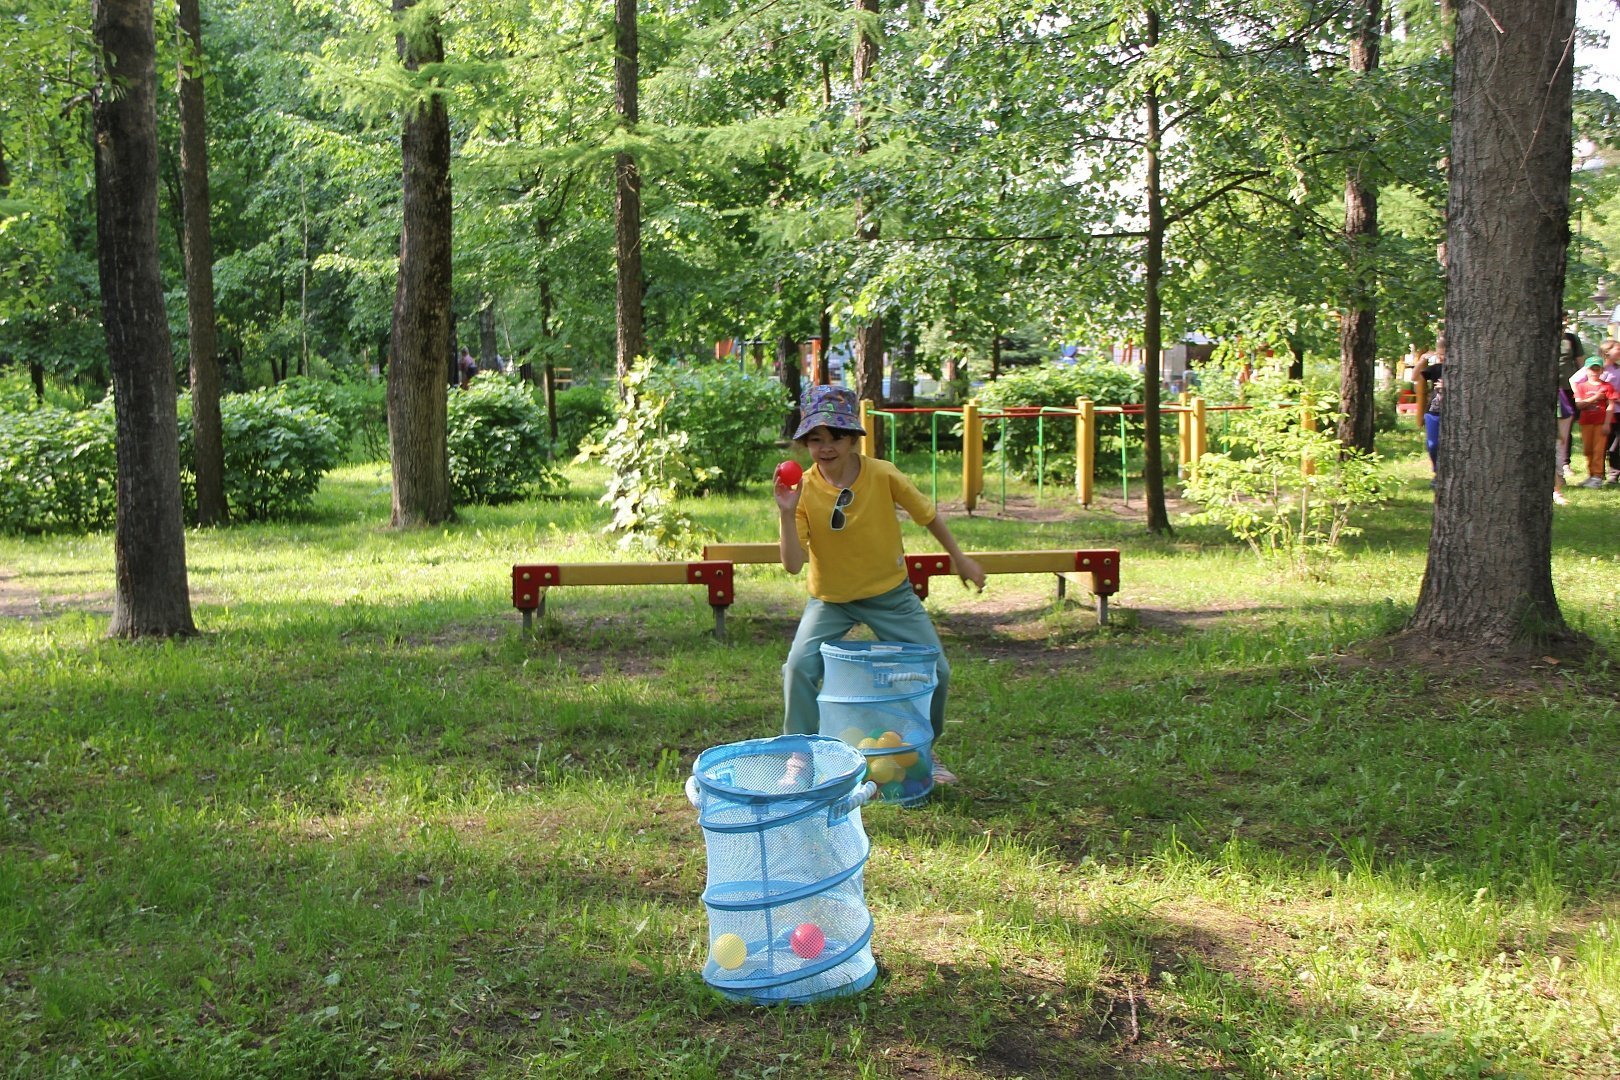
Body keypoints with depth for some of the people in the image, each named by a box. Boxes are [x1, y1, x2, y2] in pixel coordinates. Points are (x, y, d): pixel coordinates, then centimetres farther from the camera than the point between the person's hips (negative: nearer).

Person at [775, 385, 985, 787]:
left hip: (890, 594, 1)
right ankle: (800, 759, -4)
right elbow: (792, 565, -24)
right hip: (830, 599, -1)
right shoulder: (803, 490, -18)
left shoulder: (883, 475, -17)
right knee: (799, 667, -22)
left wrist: (960, 558, 9)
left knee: (936, 671, -1)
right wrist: (787, 513, -36)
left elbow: (927, 514, 1)